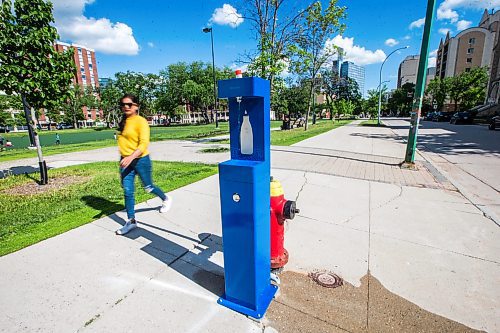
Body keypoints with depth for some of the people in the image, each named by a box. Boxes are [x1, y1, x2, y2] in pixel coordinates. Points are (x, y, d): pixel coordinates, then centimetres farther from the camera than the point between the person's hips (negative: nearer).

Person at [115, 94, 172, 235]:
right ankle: (131, 221, 15)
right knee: (127, 191, 4)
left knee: (148, 187, 9)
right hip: (125, 161, 6)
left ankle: (166, 199, 39)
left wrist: (131, 157, -33)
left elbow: (144, 144, -22)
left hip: (141, 160, -6)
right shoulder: (123, 122, 9)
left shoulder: (141, 121, -13)